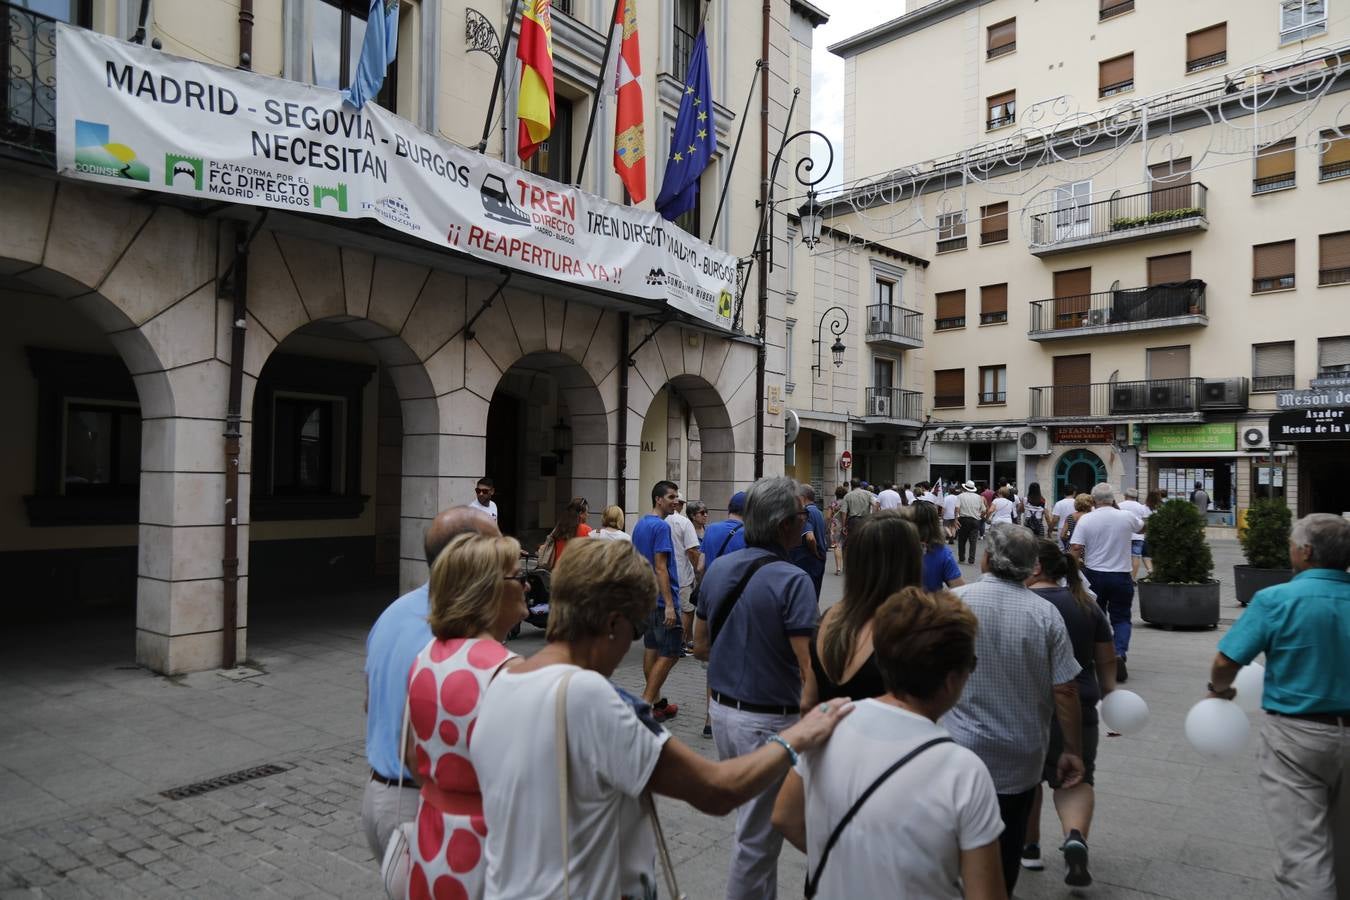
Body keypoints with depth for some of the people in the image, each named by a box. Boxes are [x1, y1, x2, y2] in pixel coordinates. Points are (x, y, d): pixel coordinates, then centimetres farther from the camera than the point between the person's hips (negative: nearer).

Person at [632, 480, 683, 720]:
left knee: (651, 648, 13)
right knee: (671, 651, -4)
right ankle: (646, 702, -6)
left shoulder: (639, 525, 12)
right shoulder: (661, 526, -16)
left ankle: (656, 701, 20)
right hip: (662, 599, -10)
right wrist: (669, 605, -21)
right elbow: (660, 568, -21)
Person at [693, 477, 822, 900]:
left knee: (752, 820, 24)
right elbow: (809, 668, -23)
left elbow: (700, 646, 10)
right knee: (757, 836, 9)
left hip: (722, 709, 7)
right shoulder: (792, 581, -20)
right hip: (768, 720, -7)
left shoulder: (718, 569, 1)